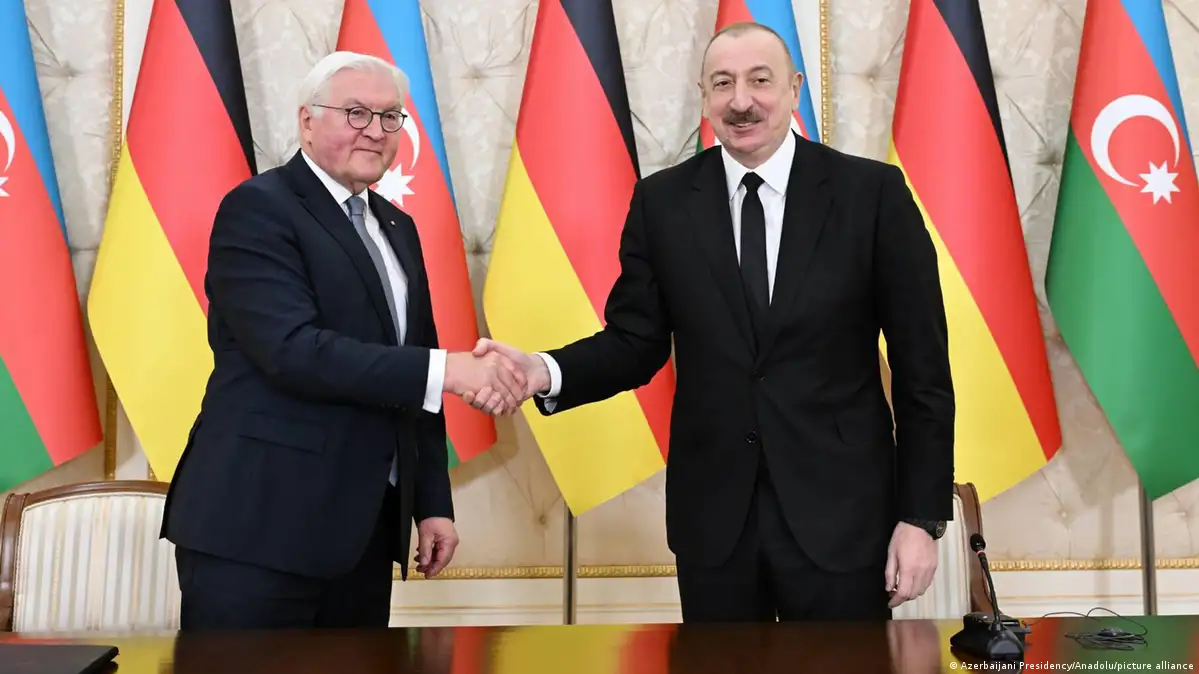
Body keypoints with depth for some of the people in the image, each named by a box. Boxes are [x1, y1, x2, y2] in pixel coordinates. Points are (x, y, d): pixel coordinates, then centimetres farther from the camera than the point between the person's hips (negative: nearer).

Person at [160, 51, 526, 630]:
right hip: (259, 524, -7)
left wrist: (432, 502, 11)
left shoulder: (396, 227, 15)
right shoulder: (258, 208, -8)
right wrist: (446, 369, -26)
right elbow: (294, 349, -22)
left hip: (366, 528, 7)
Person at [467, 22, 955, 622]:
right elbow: (635, 341, 3)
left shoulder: (872, 191, -5)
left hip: (841, 512, -1)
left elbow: (922, 369, -3)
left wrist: (923, 515, -4)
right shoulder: (662, 201, 2)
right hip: (712, 515, 2)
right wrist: (545, 371, -17)